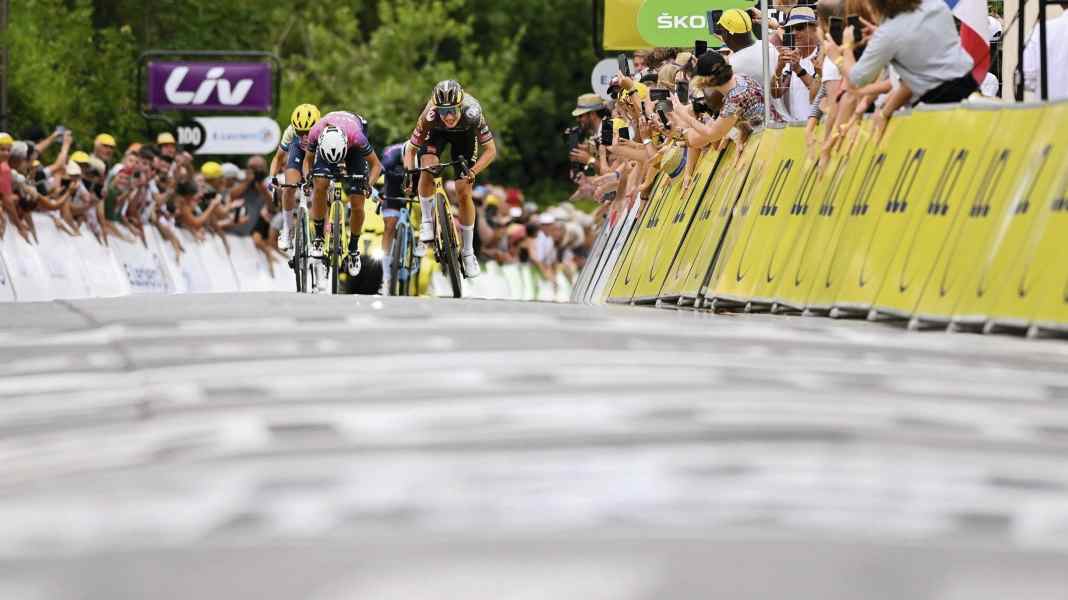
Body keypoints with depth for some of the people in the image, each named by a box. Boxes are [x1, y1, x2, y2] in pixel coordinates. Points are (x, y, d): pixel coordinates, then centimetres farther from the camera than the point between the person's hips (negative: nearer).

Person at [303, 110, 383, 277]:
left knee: (357, 205, -8)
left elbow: (376, 165, -27)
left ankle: (353, 249, 13)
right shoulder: (315, 133, -36)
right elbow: (308, 160, -14)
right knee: (319, 186, -24)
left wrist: (368, 185, -43)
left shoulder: (356, 136, -42)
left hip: (354, 149, -1)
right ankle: (318, 237, -6)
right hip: (327, 144, 1)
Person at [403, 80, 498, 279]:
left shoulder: (471, 113, -41)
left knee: (464, 192, -6)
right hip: (437, 133, 0)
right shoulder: (430, 116, -39)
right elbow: (411, 150, -28)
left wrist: (473, 172, -49)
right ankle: (427, 221, -7)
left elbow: (491, 150, -35)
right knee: (427, 169, -29)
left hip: (464, 134, 0)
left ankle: (468, 252, 6)